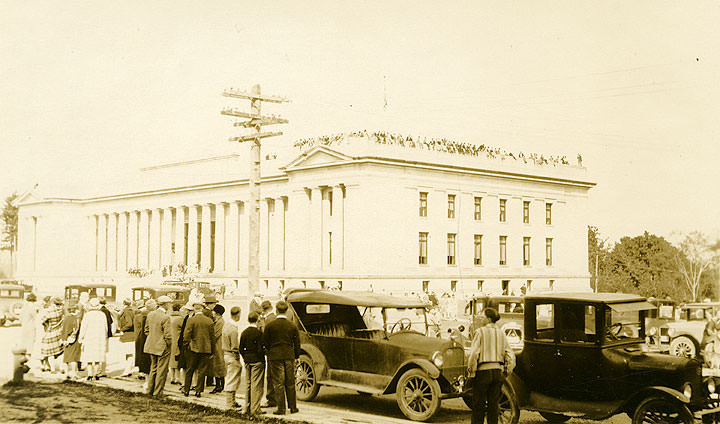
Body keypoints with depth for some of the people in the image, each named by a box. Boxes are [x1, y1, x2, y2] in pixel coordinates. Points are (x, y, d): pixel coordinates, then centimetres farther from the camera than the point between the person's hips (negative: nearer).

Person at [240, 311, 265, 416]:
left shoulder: (244, 333, 5)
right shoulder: (258, 333, -14)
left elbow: (241, 349, 6)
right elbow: (260, 349, -17)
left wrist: (245, 358, 16)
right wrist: (262, 359, -1)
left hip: (247, 361, 6)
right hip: (257, 360, -6)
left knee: (248, 384, 14)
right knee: (256, 385, -2)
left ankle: (247, 408, 18)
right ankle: (255, 409, -2)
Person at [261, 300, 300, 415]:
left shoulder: (269, 325, -6)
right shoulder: (293, 326, 0)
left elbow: (265, 343, -1)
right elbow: (297, 344, 5)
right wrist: (296, 356, 17)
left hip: (275, 357, -2)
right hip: (289, 356, 2)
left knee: (278, 383, 3)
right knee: (290, 383, 12)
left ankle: (281, 408, 2)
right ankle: (293, 407, 17)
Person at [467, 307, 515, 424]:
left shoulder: (480, 332, -8)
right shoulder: (501, 333, 9)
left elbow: (474, 354, -14)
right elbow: (510, 356, 8)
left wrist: (471, 373, -6)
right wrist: (506, 372, 14)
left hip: (483, 371, -5)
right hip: (498, 371, 5)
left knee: (478, 406, 4)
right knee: (493, 405, 11)